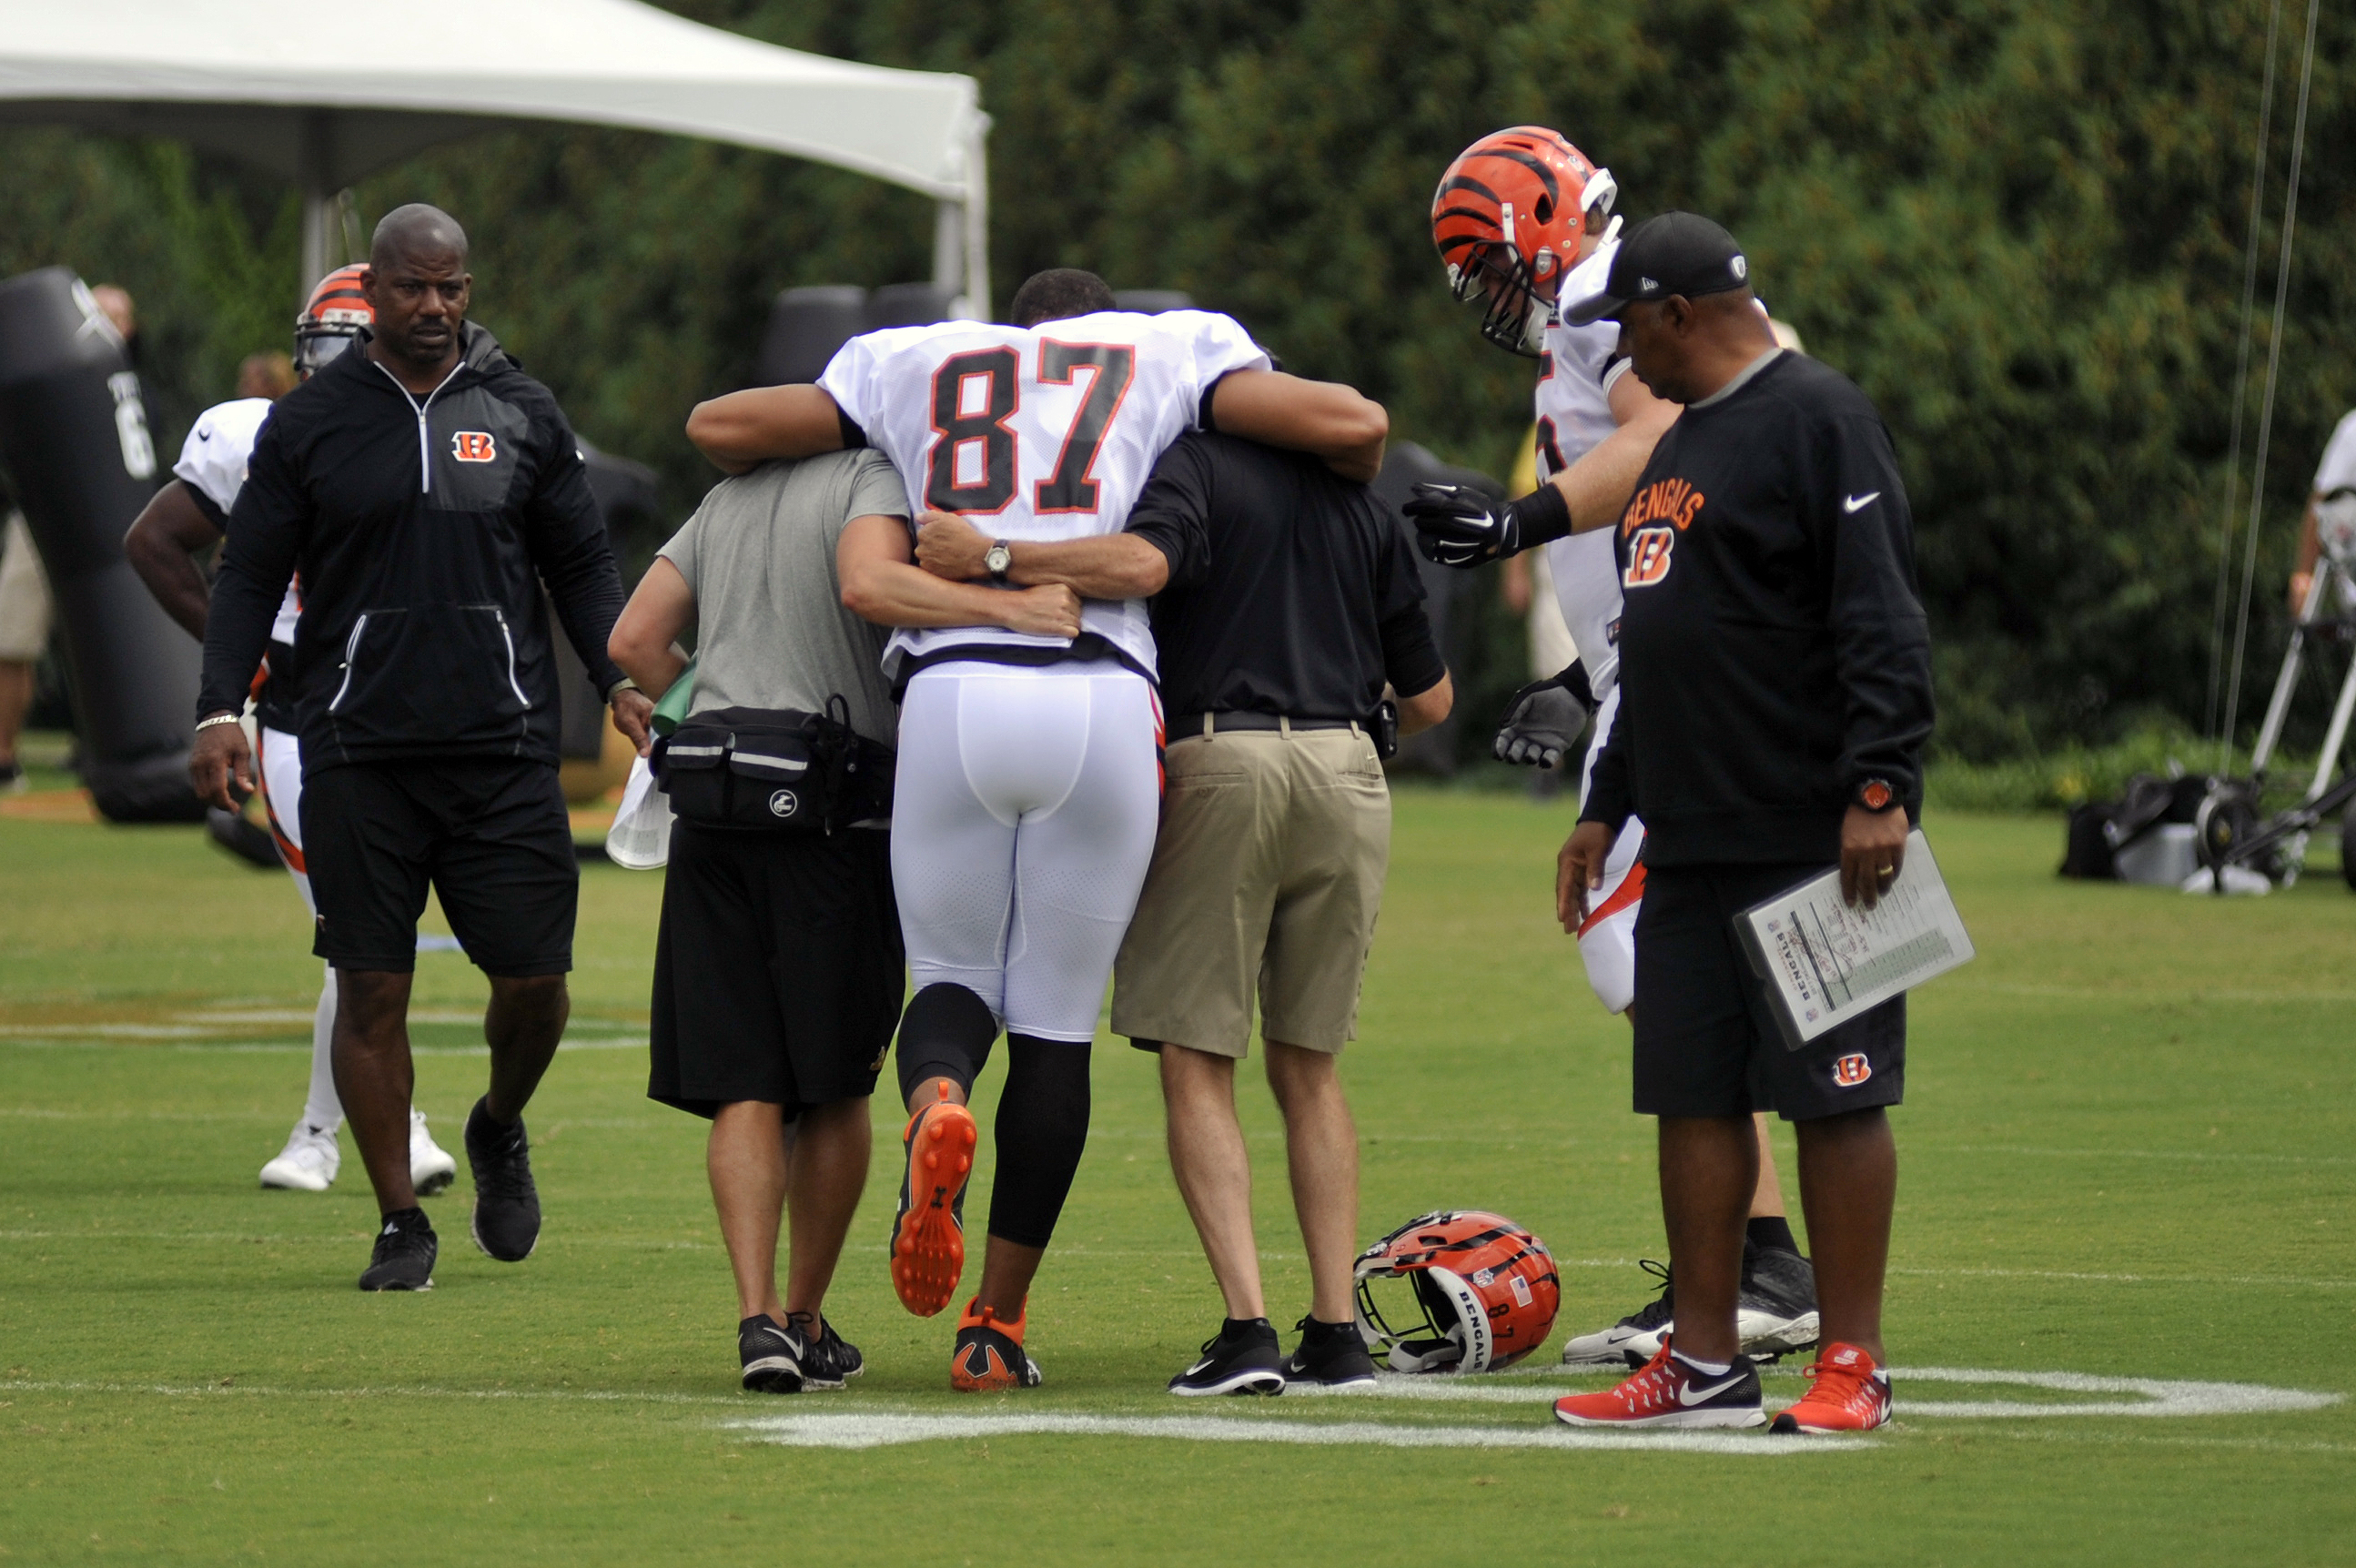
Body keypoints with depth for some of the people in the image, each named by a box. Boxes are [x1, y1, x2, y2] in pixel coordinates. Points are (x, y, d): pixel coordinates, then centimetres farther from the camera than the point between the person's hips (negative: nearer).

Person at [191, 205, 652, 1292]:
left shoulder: (520, 416, 8)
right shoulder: (311, 421, 4)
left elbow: (580, 564, 14)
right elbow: (250, 575, 7)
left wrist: (620, 678, -1)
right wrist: (220, 710, -5)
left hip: (503, 747, 1)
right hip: (358, 749, -1)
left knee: (534, 977, -1)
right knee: (372, 988, -1)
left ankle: (500, 1131, 30)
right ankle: (401, 1222, 8)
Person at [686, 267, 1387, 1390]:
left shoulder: (916, 363, 23)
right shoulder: (1169, 352, 19)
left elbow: (718, 426, 23)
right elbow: (1354, 424, 9)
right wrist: (1349, 500, 31)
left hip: (951, 695, 1)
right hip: (1104, 704, -1)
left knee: (953, 978, 17)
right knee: (1057, 1023, 11)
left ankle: (936, 1106, -19)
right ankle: (997, 1326, 11)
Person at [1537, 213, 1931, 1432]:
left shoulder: (1818, 420, -9)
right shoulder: (1681, 447, 20)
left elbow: (1881, 621, -16)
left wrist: (1877, 790, -23)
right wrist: (1606, 806, 26)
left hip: (1812, 839, -9)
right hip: (1692, 847, 9)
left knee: (1834, 1094, -5)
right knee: (1695, 1097, 8)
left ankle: (1852, 1365, -2)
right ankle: (1705, 1363, 12)